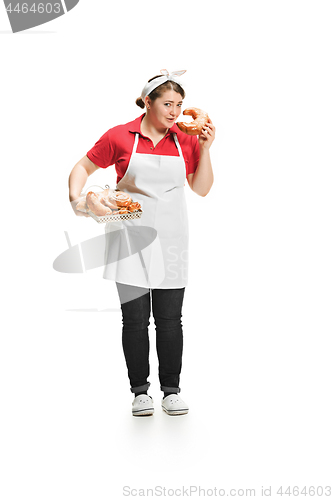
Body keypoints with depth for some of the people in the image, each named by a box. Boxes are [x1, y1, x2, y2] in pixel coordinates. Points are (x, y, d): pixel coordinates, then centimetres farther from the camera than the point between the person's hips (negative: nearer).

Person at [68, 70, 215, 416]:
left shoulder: (187, 140, 6)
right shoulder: (120, 136, -1)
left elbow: (201, 189, 7)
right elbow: (83, 168, 7)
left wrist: (205, 148, -3)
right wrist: (76, 196, -11)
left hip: (170, 241, 2)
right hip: (131, 235, -2)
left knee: (169, 319, 5)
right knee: (135, 318, 2)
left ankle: (171, 391, 19)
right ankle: (140, 391, 17)